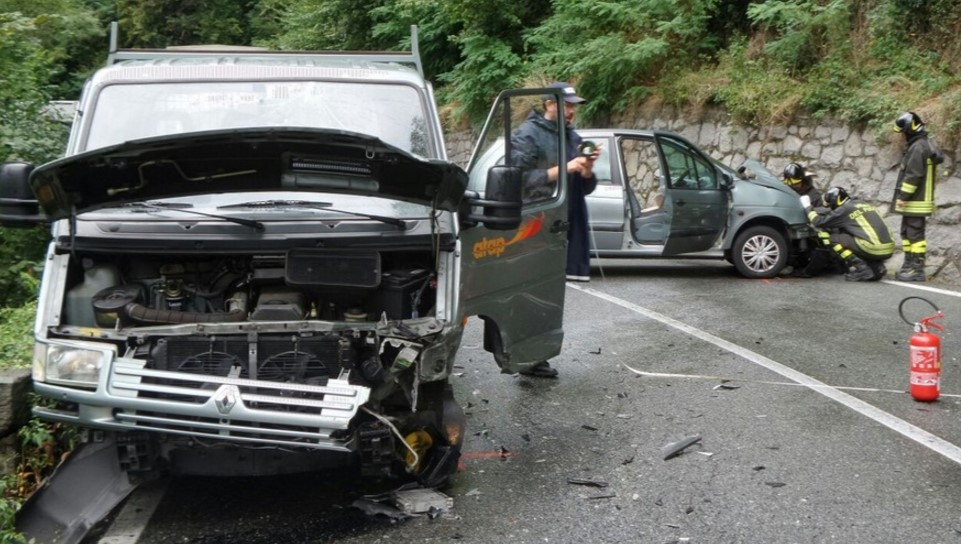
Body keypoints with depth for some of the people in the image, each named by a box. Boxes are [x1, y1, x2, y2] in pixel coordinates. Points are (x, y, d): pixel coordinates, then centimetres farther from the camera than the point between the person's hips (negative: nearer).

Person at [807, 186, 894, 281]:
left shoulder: (844, 210, 0)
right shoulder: (865, 205, 23)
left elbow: (819, 222, 7)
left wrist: (809, 209, 22)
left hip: (873, 250, -8)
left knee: (833, 239, 4)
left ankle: (861, 269, -3)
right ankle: (877, 266, 13)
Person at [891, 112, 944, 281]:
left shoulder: (918, 147, -16)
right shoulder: (926, 144, 18)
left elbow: (913, 175, -21)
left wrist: (902, 196, -18)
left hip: (916, 202, -11)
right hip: (915, 201, 11)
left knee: (915, 234, -9)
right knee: (907, 233, 14)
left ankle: (917, 269, -9)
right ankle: (909, 265, 19)